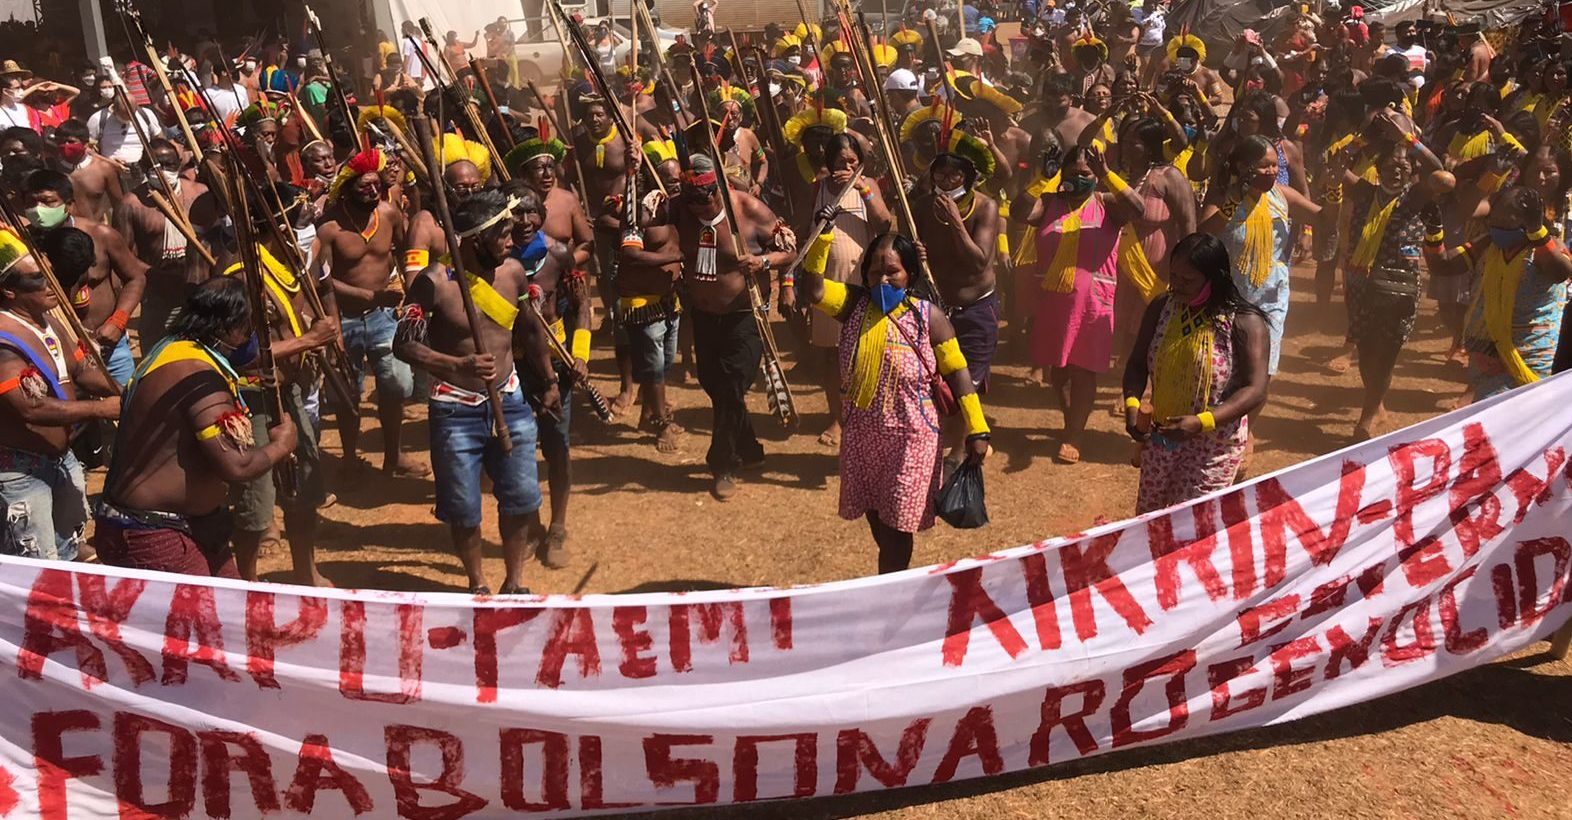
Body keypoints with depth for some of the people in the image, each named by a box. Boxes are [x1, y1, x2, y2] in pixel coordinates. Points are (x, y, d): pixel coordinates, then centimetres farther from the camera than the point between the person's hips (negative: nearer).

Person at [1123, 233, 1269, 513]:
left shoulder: (1245, 323, -15)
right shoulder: (1161, 309, -1)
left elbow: (1255, 391, -18)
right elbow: (1137, 363, 6)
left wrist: (1201, 422, -30)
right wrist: (1132, 404, -15)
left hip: (1215, 444, -5)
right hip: (1161, 436, 5)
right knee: (1147, 516, 14)